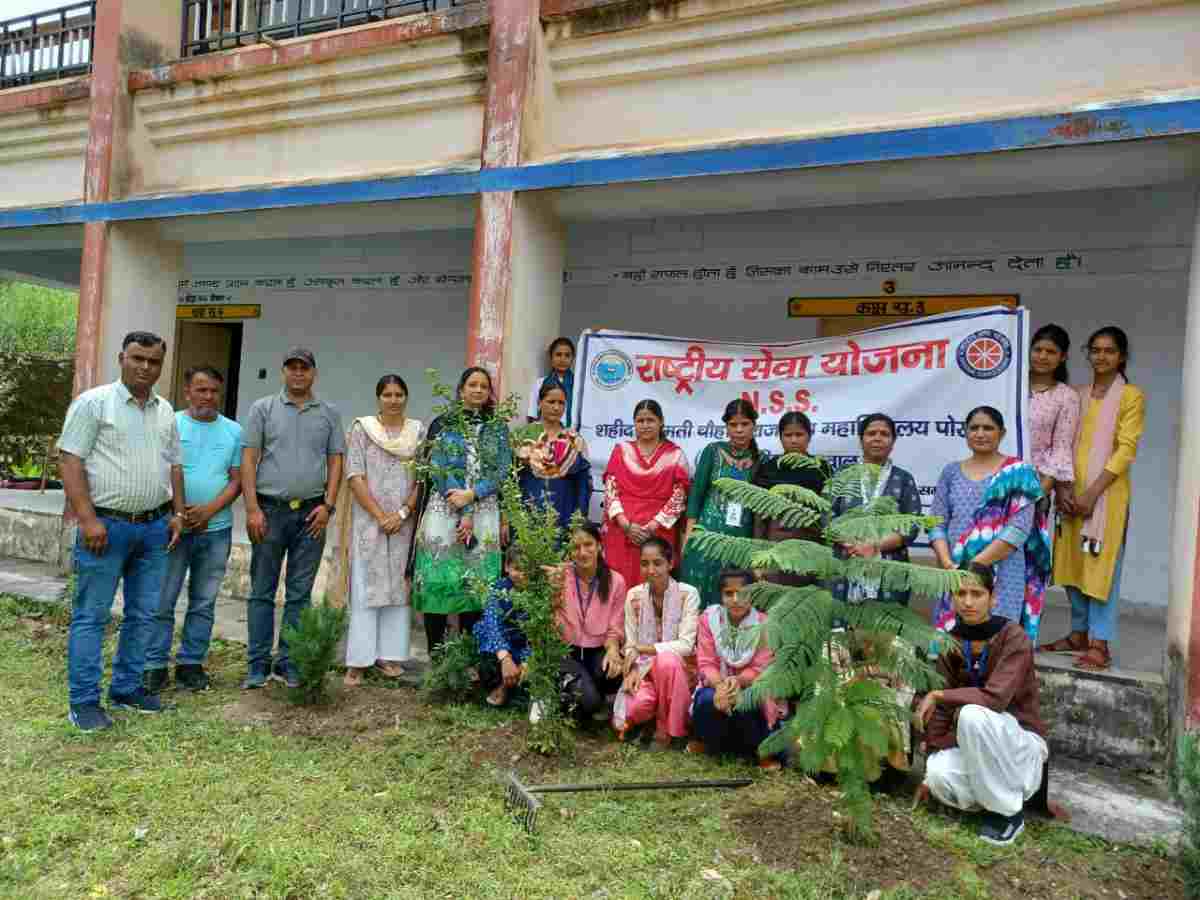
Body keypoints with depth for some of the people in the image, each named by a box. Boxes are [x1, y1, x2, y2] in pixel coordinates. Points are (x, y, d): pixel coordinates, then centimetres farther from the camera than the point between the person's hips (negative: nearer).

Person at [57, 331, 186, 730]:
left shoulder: (166, 411, 13)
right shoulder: (93, 402, -5)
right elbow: (71, 462, -10)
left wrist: (178, 512, 10)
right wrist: (88, 519, -16)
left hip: (154, 527, 6)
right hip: (107, 525, -6)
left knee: (143, 614, 11)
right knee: (91, 615, 1)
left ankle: (126, 688, 24)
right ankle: (84, 702, 10)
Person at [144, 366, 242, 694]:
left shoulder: (233, 431, 7)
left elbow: (237, 480, 4)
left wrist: (209, 510, -11)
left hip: (216, 529, 2)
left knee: (204, 603, 9)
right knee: (162, 601, 1)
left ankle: (191, 664, 19)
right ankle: (155, 666, 12)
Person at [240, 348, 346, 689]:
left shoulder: (330, 414, 10)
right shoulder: (263, 408, 5)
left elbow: (336, 461, 8)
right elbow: (248, 459, 0)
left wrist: (328, 504, -4)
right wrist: (252, 508, -8)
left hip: (311, 512, 1)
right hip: (270, 509, -1)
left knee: (300, 594, 6)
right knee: (262, 591, 4)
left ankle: (288, 663, 14)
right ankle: (257, 664, 12)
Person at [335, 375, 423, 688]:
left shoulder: (418, 431, 7)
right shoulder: (362, 429, 2)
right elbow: (354, 477, -5)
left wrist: (403, 513, -9)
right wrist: (379, 516, -11)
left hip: (405, 521, 2)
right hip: (369, 520, -2)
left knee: (399, 588, 5)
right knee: (365, 588, -2)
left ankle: (390, 655, 13)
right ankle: (358, 660, 1)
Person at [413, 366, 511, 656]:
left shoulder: (498, 428, 11)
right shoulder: (442, 424, 5)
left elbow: (502, 470, 2)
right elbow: (439, 468, -5)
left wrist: (470, 495, -14)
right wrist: (462, 514, -13)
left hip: (484, 513, 2)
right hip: (443, 510, -2)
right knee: (439, 578, -4)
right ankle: (436, 655, 6)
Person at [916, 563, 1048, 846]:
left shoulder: (1014, 637, -18)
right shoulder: (951, 643, -3)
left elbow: (994, 698, -32)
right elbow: (943, 710, -1)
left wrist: (937, 695, -22)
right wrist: (929, 771, -3)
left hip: (1022, 741, -4)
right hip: (977, 743, 4)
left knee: (973, 714, -34)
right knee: (940, 776, -28)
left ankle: (1008, 811, -15)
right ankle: (992, 794, 4)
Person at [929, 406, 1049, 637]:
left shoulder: (1018, 473, 0)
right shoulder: (951, 472, 11)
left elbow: (1019, 529, -10)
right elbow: (937, 523, 7)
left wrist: (976, 564, -15)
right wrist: (947, 564, -9)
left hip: (1001, 576, -3)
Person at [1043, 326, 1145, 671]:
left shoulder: (1131, 396, -2)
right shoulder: (1077, 395, 12)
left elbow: (1125, 450, -9)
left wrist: (1092, 493, -15)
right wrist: (1065, 489, -4)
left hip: (1106, 493, -5)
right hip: (1073, 491, 5)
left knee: (1102, 566, -3)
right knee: (1073, 564, 10)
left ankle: (1100, 644, 2)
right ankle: (1078, 633, 22)